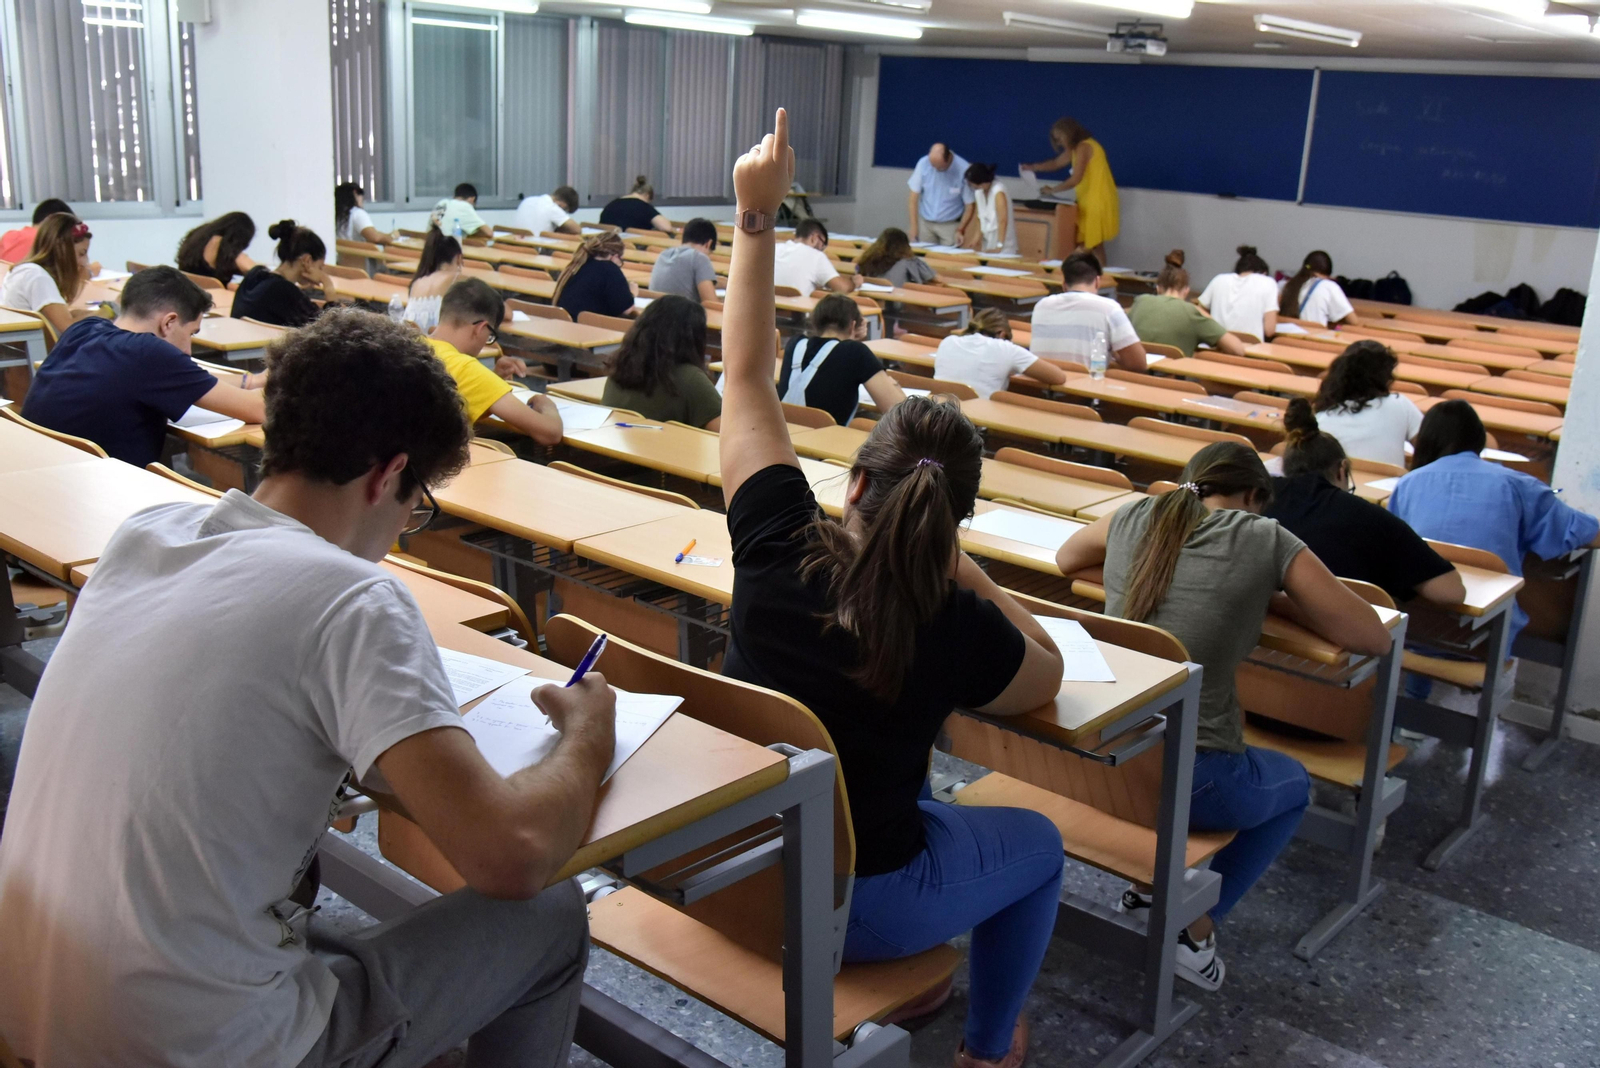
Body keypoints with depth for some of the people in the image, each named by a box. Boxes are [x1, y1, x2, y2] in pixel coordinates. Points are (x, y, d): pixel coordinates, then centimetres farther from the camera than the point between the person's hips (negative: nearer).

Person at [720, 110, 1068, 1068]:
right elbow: (1046, 676, 2)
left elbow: (746, 373, -5)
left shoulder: (779, 544, -17)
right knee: (1037, 843, 24)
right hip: (846, 907, -4)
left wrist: (756, 217, -1)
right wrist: (967, 575, -1)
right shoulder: (958, 629, -22)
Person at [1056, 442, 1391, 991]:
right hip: (1187, 780, -5)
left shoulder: (1135, 518, 7)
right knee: (1294, 784, 30)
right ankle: (1194, 928, 16)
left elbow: (1065, 559, 29)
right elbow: (1374, 637, 3)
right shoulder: (1266, 540, -3)